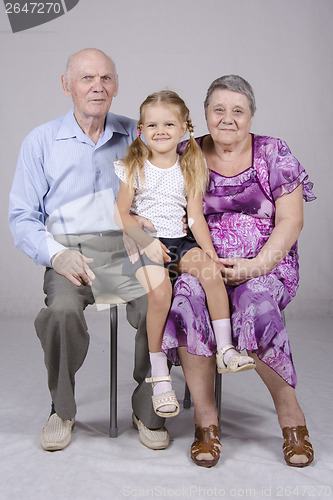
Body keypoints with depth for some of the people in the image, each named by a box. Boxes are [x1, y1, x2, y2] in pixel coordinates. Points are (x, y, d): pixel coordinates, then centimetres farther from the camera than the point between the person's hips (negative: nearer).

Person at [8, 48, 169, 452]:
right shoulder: (41, 142, 10)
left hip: (128, 250, 1)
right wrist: (57, 254, -12)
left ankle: (147, 408, -2)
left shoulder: (136, 136, 14)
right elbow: (22, 218, 6)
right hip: (70, 254, 0)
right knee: (62, 311, -31)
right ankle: (62, 409, -2)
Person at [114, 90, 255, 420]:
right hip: (142, 242, -3)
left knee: (211, 272, -27)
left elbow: (196, 216, 5)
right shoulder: (133, 167, 3)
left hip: (179, 241, 3)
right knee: (159, 290, -30)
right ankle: (159, 375, -18)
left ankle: (225, 351, -15)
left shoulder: (188, 168, 10)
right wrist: (146, 241, -16)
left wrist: (209, 250, -9)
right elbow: (121, 213, -2)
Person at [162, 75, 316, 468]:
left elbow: (290, 221, 0)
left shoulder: (274, 154, 5)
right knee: (187, 299, -32)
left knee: (256, 305, -34)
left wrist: (255, 266, -15)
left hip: (266, 264, -1)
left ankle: (291, 416, -13)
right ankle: (205, 419, -18)